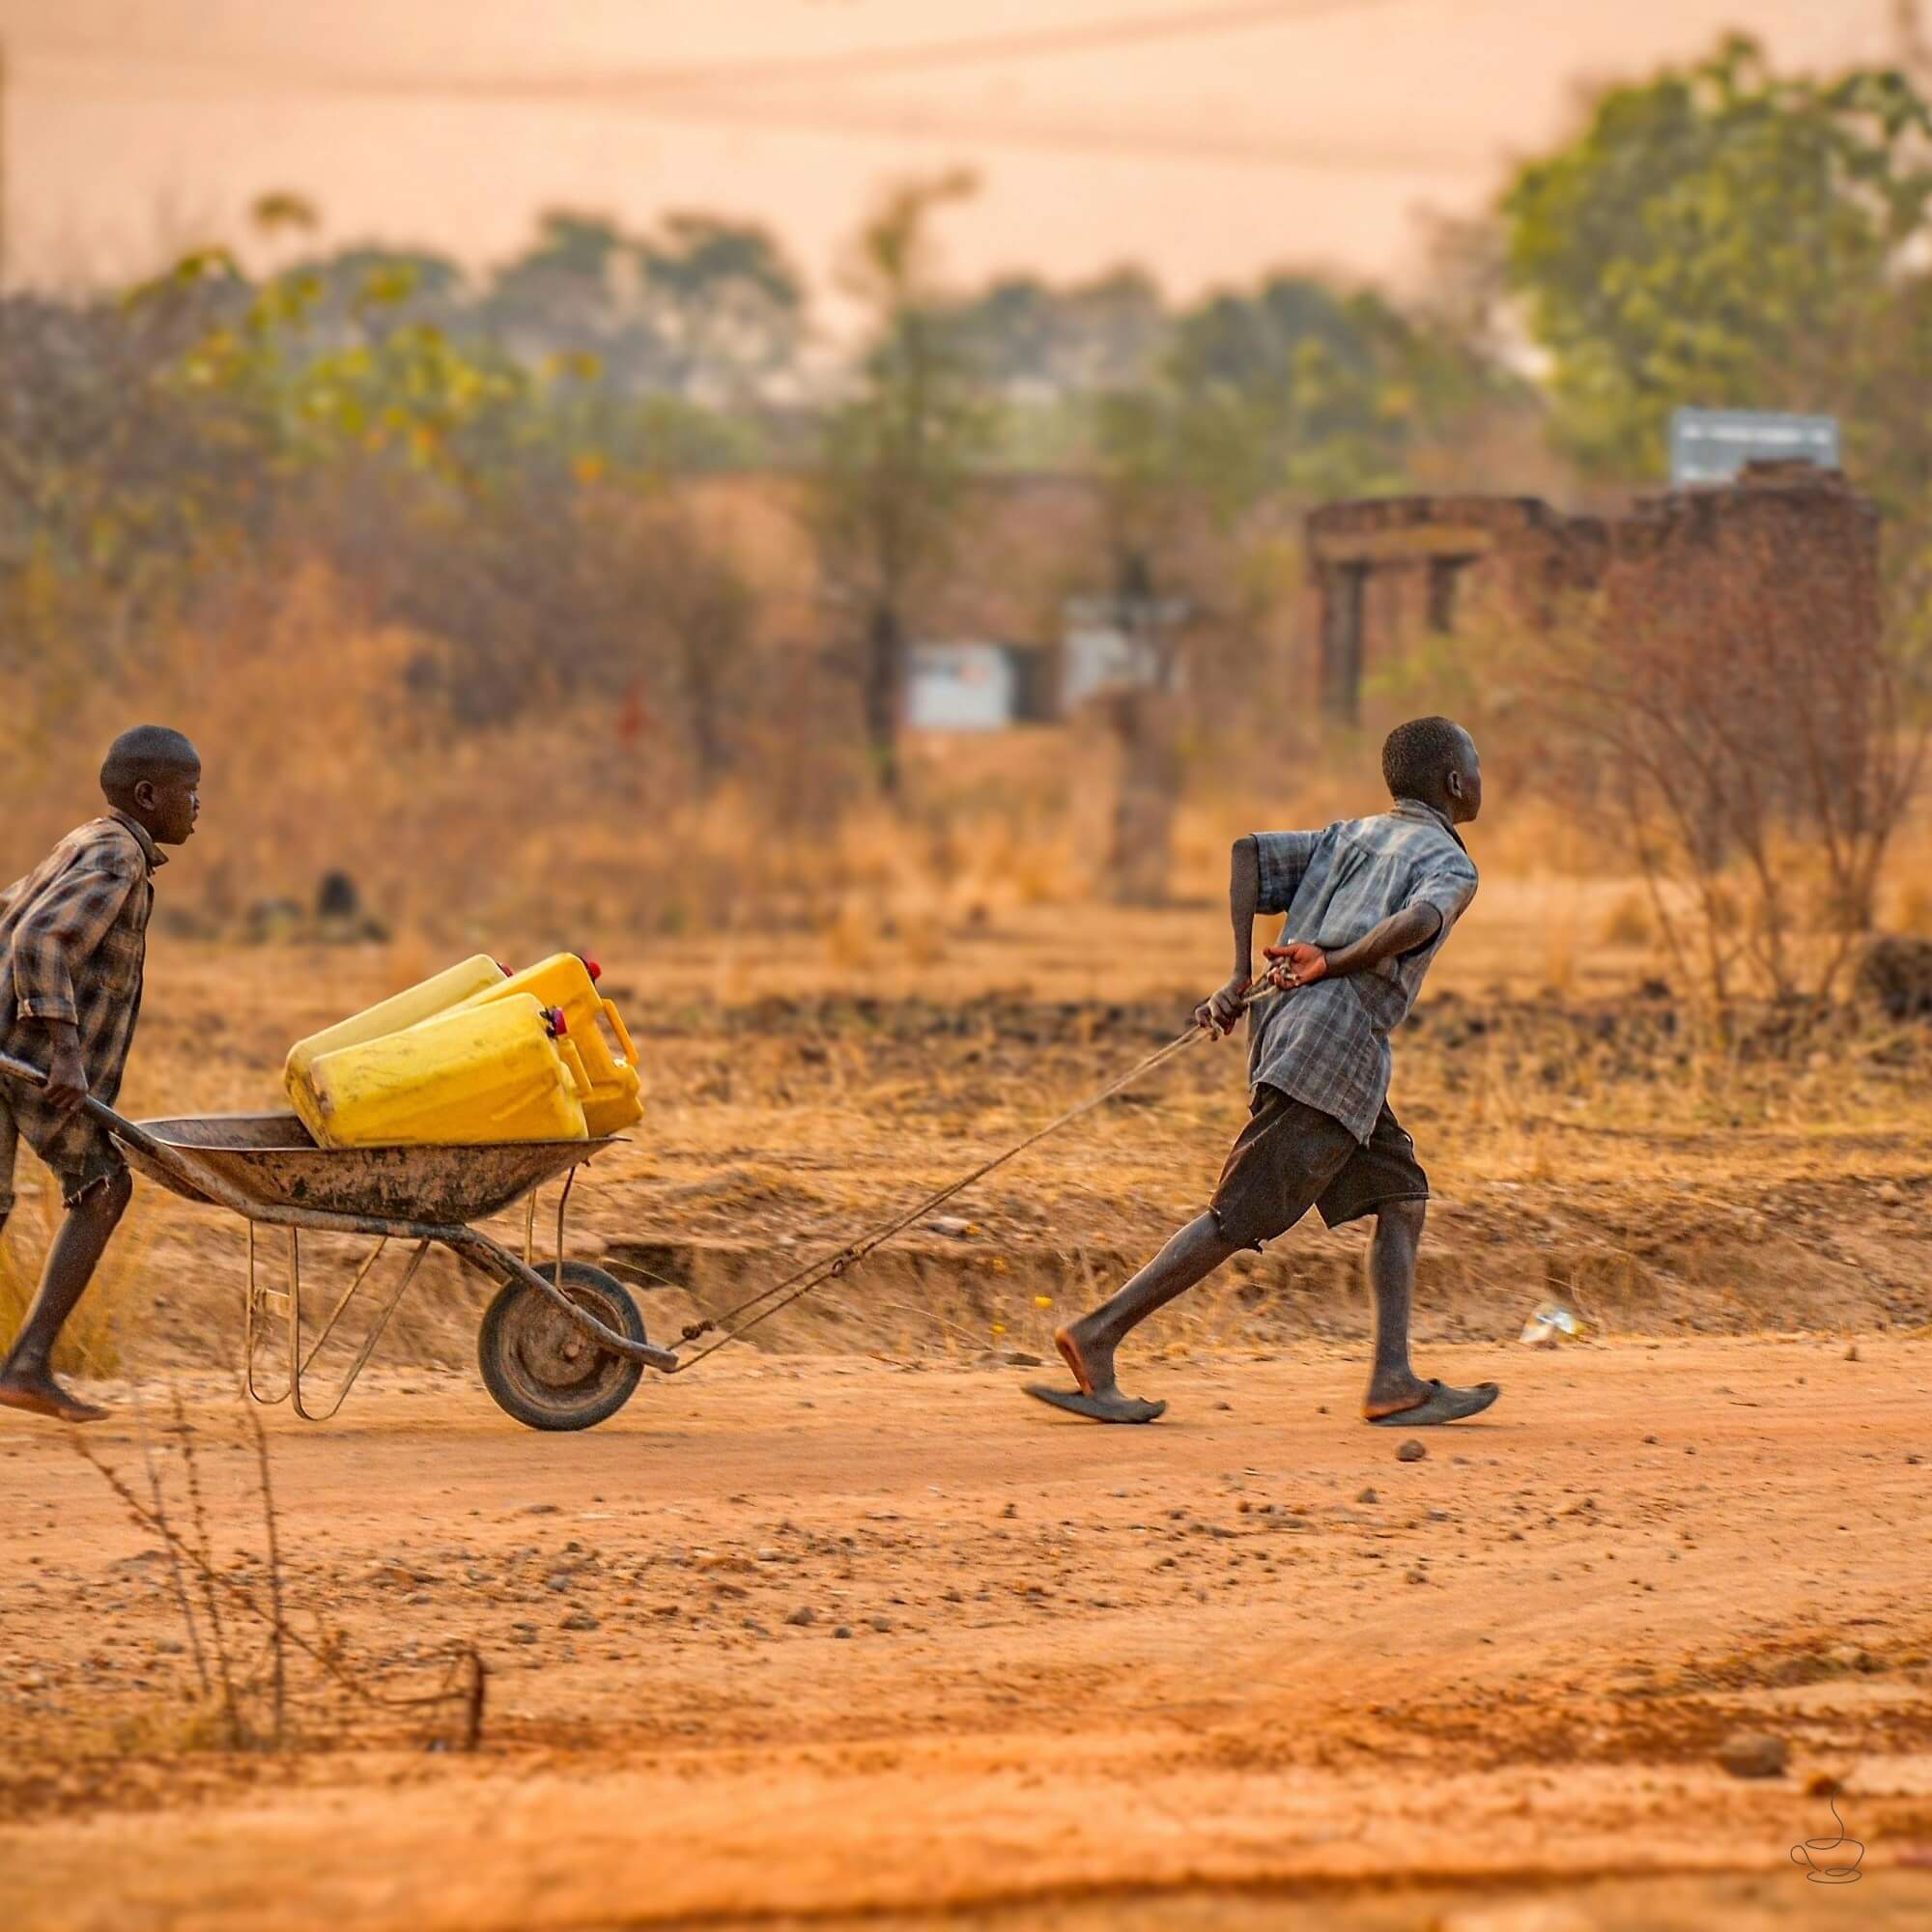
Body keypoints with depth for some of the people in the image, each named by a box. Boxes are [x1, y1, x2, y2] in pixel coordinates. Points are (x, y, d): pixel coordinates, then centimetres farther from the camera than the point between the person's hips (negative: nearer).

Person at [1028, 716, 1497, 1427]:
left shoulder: (1349, 837, 24)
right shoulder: (1450, 863, 3)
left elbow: (1251, 852, 10)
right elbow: (1422, 918, -21)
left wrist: (1241, 978, 5)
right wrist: (1336, 962, -22)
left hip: (1280, 1023, 8)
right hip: (1336, 1044, -8)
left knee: (1401, 1196, 13)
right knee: (1242, 1215, -7)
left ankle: (1394, 1382, 6)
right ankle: (1098, 1336, -9)